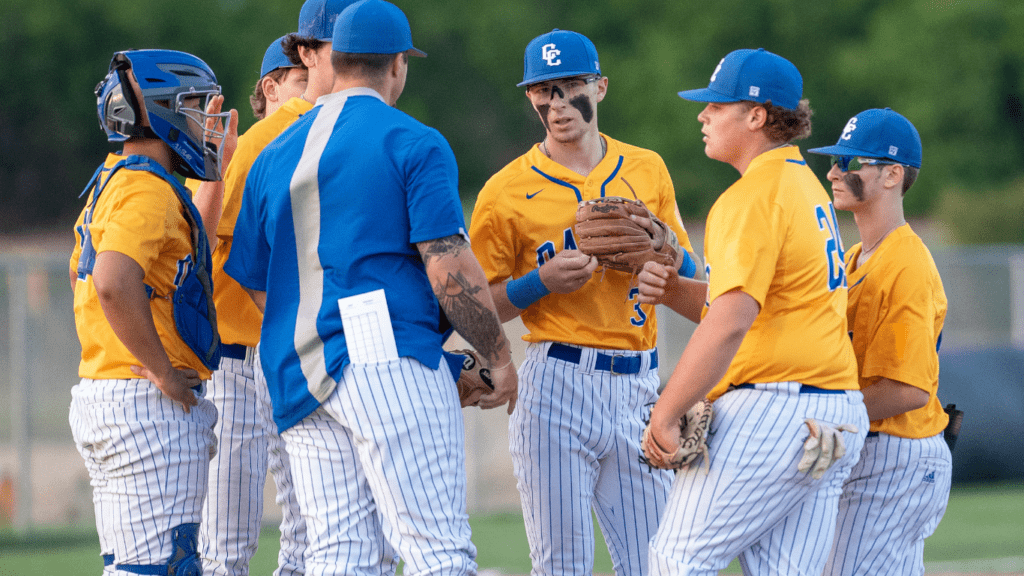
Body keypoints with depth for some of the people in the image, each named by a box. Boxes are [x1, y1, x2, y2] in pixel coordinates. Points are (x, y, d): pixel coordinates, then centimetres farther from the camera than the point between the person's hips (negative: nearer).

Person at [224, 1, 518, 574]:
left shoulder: (275, 157, 18)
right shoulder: (412, 143, -1)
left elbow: (258, 286, 20)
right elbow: (449, 269, -10)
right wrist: (499, 356, 1)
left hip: (299, 376, 6)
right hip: (390, 362, -6)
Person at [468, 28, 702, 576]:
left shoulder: (647, 169, 13)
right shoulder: (506, 191, 2)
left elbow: (689, 275, 17)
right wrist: (541, 281, -16)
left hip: (639, 387, 3)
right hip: (555, 385, -3)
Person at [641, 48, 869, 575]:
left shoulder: (754, 196, -12)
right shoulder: (806, 187, 20)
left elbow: (732, 320, -23)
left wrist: (665, 414, -21)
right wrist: (669, 291, 7)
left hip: (771, 408, -10)